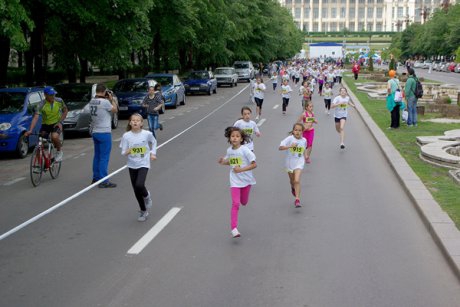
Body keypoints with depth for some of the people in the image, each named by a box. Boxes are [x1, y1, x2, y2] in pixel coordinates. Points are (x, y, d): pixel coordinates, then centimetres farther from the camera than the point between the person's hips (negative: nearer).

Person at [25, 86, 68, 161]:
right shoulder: (41, 105, -20)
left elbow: (65, 111, 3)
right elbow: (35, 118, -29)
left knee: (54, 137, -32)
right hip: (45, 124, 1)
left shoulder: (59, 101, -14)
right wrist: (30, 131, -40)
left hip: (56, 124, -1)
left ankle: (59, 151, -3)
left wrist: (60, 122, -10)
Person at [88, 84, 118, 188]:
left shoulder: (91, 102, 5)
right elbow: (114, 110, -4)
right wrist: (111, 99, 5)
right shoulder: (105, 102, -18)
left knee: (97, 156, 17)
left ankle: (96, 177, 25)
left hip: (94, 132, 8)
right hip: (104, 132, -8)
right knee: (104, 157, -4)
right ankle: (103, 181, -3)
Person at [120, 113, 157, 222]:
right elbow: (123, 152, -4)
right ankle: (143, 211, 26)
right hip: (132, 165, 2)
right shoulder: (126, 136, -7)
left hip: (143, 164, -2)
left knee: (139, 185, -23)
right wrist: (128, 151, -25)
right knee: (136, 190, 7)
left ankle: (146, 196, 13)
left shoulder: (147, 134, -8)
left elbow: (154, 142, 14)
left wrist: (153, 153, 6)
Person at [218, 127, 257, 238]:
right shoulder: (229, 150, -2)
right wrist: (223, 162, -3)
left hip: (246, 180, -1)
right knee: (235, 204, -10)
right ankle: (234, 228, -10)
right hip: (235, 181, 1)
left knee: (244, 202, 15)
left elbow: (254, 164, -17)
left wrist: (241, 169, -27)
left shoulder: (245, 150, -16)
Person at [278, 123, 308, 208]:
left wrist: (305, 156, 2)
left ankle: (297, 200, -16)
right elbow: (280, 147, -24)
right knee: (292, 180, 20)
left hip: (299, 163, 0)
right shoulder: (290, 139, -14)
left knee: (297, 181, -18)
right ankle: (293, 187, 57)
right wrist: (290, 146, -36)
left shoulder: (304, 140, -2)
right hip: (289, 162, 0)